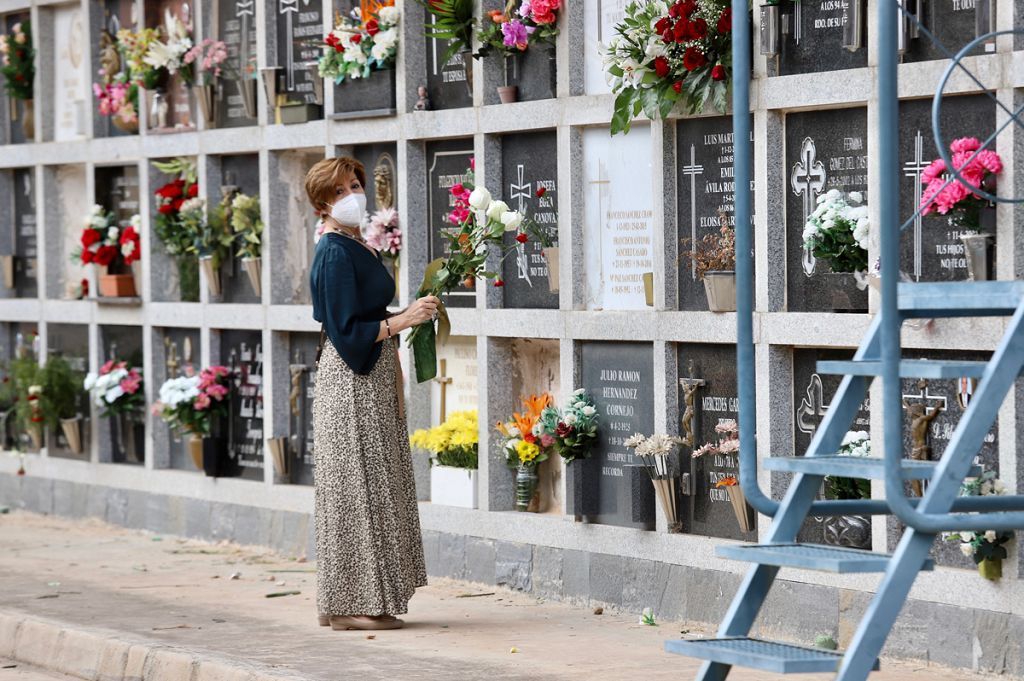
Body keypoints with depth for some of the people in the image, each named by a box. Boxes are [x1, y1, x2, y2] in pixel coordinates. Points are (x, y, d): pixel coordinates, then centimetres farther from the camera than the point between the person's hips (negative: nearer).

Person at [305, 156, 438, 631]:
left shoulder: (356, 248, 14)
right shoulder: (335, 254, -15)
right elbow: (346, 331, -20)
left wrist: (410, 316, 13)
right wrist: (402, 320, -22)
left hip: (372, 380, 10)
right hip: (350, 383, -10)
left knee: (371, 488, 11)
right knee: (355, 487, -7)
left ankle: (353, 602, 15)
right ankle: (349, 604, -3)